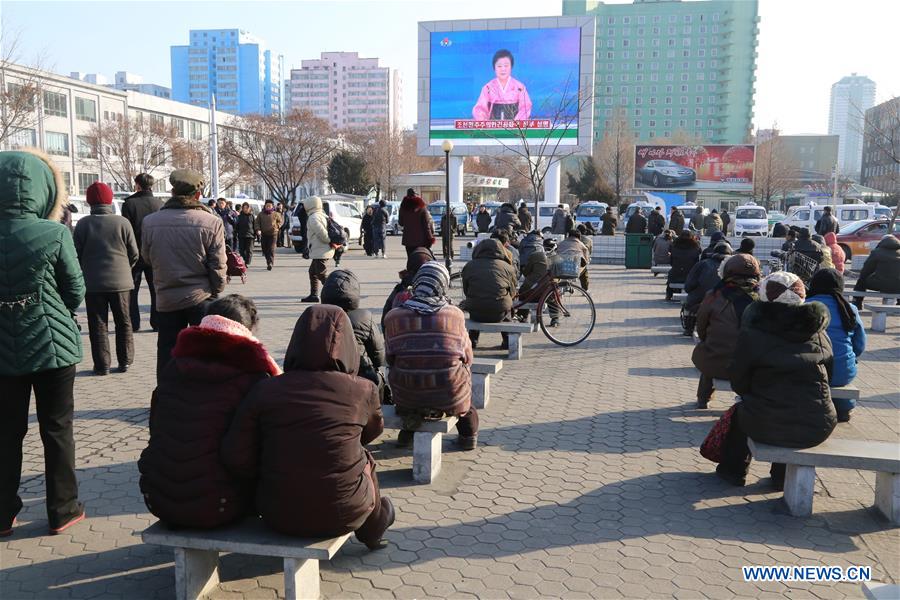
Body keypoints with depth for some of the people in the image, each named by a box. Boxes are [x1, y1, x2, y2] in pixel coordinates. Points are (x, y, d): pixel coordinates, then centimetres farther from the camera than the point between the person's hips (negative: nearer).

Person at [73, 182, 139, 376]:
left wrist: (82, 275, 17)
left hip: (92, 282, 0)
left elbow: (76, 253, 0)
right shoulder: (122, 222, -5)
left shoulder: (83, 224, -4)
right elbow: (134, 253, -1)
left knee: (98, 325, 7)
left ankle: (102, 365, 7)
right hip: (120, 281, 0)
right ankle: (125, 361, 14)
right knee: (123, 323, 12)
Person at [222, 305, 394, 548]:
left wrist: (272, 478, 8)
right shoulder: (362, 390, -10)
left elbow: (236, 458, -11)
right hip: (343, 514, -1)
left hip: (278, 515, 2)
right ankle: (373, 531, 53)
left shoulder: (265, 391, -10)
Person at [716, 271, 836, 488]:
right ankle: (782, 476, 40)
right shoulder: (819, 334, 3)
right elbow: (827, 375, 14)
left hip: (767, 426, -3)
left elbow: (739, 383, -2)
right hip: (818, 429, 3)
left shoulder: (752, 334, -9)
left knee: (740, 411, 28)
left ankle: (734, 469, 41)